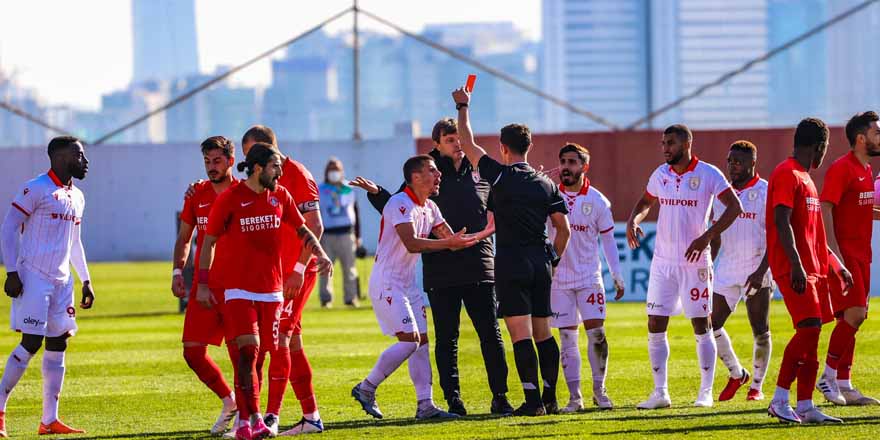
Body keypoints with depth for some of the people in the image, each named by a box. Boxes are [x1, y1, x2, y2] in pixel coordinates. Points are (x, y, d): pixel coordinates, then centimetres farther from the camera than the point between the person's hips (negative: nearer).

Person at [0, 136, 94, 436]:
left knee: (58, 344, 4)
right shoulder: (36, 190, -9)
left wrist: (86, 281, 21)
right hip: (33, 277, -8)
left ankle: (49, 420, 6)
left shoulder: (77, 197, 16)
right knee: (31, 343, -12)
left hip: (61, 281, 8)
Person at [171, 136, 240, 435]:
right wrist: (178, 271, 4)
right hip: (203, 286, 4)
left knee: (240, 352, -5)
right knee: (192, 351, 0)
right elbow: (184, 237, 17)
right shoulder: (196, 195, 9)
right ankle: (229, 402, 19)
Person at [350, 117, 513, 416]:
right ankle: (453, 399, 9)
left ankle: (500, 397, 7)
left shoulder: (480, 173, 9)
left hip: (479, 266, 1)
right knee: (446, 339, 3)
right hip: (440, 272, -1)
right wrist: (375, 193, -5)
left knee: (490, 335, 0)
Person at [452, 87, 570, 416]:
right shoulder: (546, 185, 9)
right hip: (540, 261, 6)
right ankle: (550, 398, 12)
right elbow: (563, 230, 9)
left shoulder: (501, 175, -5)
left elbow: (467, 144, 3)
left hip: (512, 262, -6)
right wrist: (553, 260, 22)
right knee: (543, 332, 11)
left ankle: (533, 400, -13)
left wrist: (463, 107, 16)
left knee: (520, 334, -8)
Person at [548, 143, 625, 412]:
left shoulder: (597, 201, 0)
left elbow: (608, 239, 6)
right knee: (567, 338, 0)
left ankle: (599, 391, 7)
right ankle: (574, 397, 3)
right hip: (558, 277, 0)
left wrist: (617, 275, 4)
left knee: (596, 333, -7)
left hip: (589, 277, 0)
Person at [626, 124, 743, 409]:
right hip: (662, 262, 5)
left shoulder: (708, 174, -8)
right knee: (655, 327, 0)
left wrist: (706, 237, -20)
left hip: (694, 262, -5)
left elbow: (734, 207, -11)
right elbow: (646, 202, 24)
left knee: (702, 327, 2)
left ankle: (706, 393, 9)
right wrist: (633, 221, 2)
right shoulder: (660, 175, 8)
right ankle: (660, 393, 5)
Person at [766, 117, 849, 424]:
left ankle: (806, 407, 5)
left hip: (812, 269, 10)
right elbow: (782, 223, -19)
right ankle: (779, 400, -15)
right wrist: (796, 265, -26)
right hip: (794, 270, -10)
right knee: (808, 329, -17)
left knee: (811, 334, 5)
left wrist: (837, 266, 26)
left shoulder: (804, 178, 21)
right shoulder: (787, 175, -10)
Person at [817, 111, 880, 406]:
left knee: (851, 319, 8)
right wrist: (834, 252, -24)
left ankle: (844, 385, 10)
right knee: (854, 314, -15)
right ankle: (829, 377, -7)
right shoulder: (841, 169, -12)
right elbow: (825, 210, -18)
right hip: (843, 254, -9)